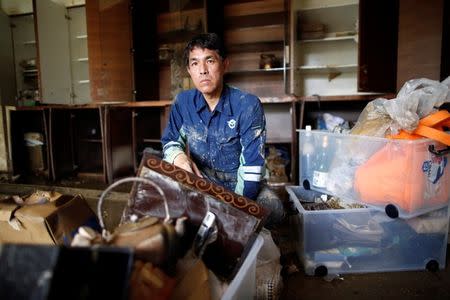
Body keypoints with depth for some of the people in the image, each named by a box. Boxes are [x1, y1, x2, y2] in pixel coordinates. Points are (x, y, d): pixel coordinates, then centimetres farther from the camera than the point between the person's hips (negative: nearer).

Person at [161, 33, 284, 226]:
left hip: (239, 182, -2)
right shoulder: (182, 102, -5)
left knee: (273, 208, -30)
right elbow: (170, 141, 6)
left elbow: (252, 162, -20)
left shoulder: (248, 105, -17)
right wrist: (179, 156, -19)